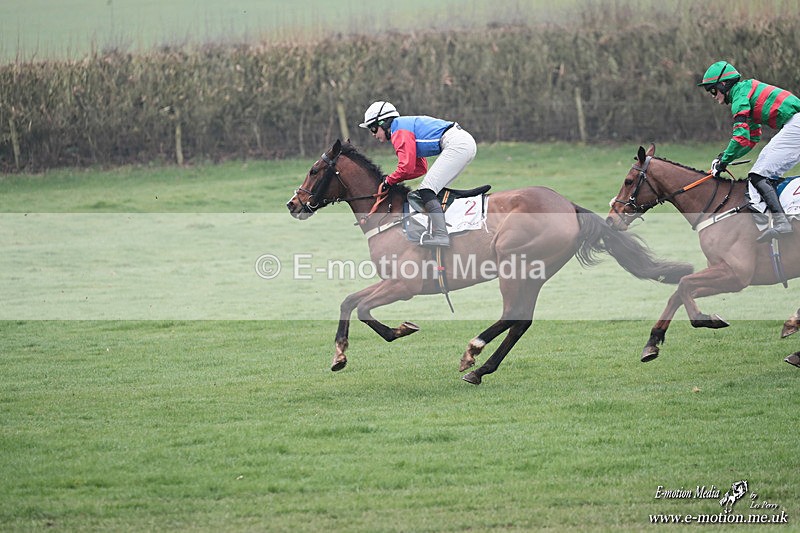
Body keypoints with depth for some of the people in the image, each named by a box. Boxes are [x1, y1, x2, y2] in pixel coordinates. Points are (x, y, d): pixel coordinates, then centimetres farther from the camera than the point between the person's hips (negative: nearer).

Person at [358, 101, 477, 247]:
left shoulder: (399, 131, -6)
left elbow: (406, 167, -13)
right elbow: (421, 168, 26)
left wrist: (390, 180, 4)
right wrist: (394, 178, 16)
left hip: (456, 145, -11)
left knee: (427, 190, -13)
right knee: (435, 189, 12)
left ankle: (440, 234, -24)